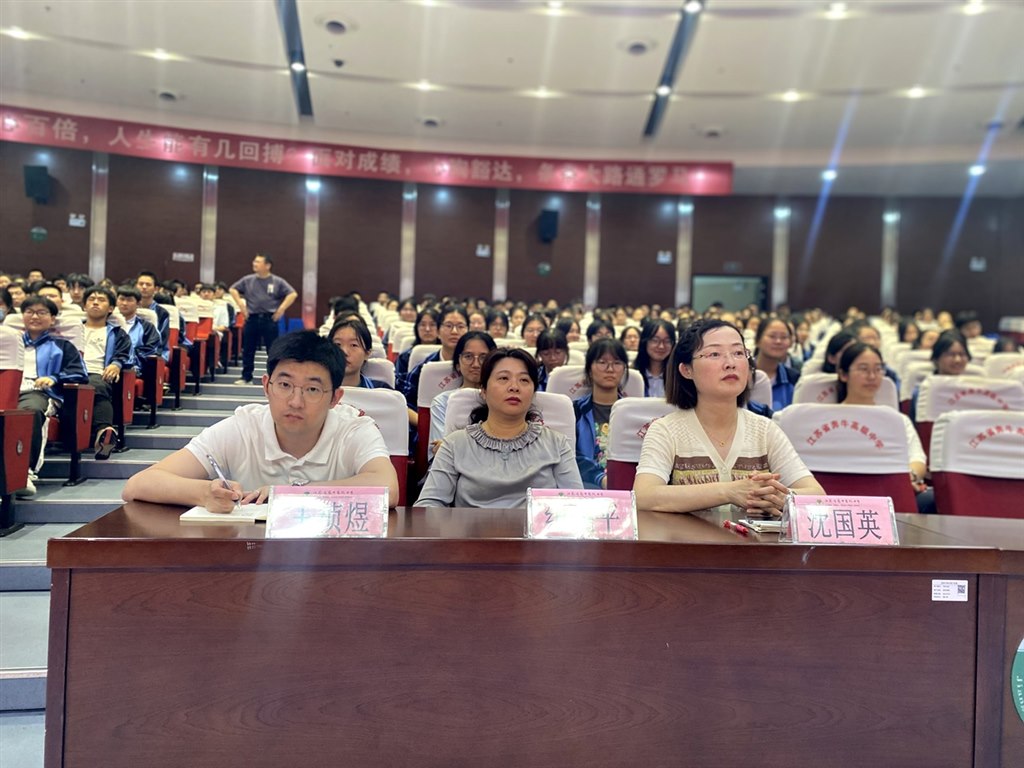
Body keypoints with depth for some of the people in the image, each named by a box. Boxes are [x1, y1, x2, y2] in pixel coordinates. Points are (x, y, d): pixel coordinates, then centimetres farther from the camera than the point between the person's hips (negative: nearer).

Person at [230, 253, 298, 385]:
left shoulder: (277, 282, -3)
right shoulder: (248, 280, 5)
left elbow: (293, 294, -5)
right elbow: (233, 289, 16)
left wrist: (281, 309, -9)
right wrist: (241, 305, 6)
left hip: (269, 319, -3)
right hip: (252, 318, 3)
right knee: (248, 350, 8)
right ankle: (246, 377, 19)